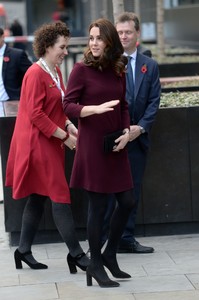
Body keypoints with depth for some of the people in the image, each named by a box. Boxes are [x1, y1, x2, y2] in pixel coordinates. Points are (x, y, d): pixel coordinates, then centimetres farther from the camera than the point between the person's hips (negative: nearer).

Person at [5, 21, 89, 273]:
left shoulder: (56, 72, 12)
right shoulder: (36, 74, -16)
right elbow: (35, 115, -19)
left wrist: (69, 126, 3)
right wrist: (64, 136, -17)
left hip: (51, 144, 9)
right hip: (38, 144, -9)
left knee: (38, 198, 13)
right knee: (60, 198, -7)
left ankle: (24, 251, 21)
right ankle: (76, 254, -3)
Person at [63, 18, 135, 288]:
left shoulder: (118, 70, 6)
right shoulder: (82, 69, -8)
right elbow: (68, 106, -11)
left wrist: (126, 131, -2)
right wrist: (96, 108, -28)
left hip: (116, 146, 6)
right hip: (92, 146, -5)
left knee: (127, 201, 7)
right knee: (98, 206, 0)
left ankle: (109, 255, 26)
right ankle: (95, 265, 14)